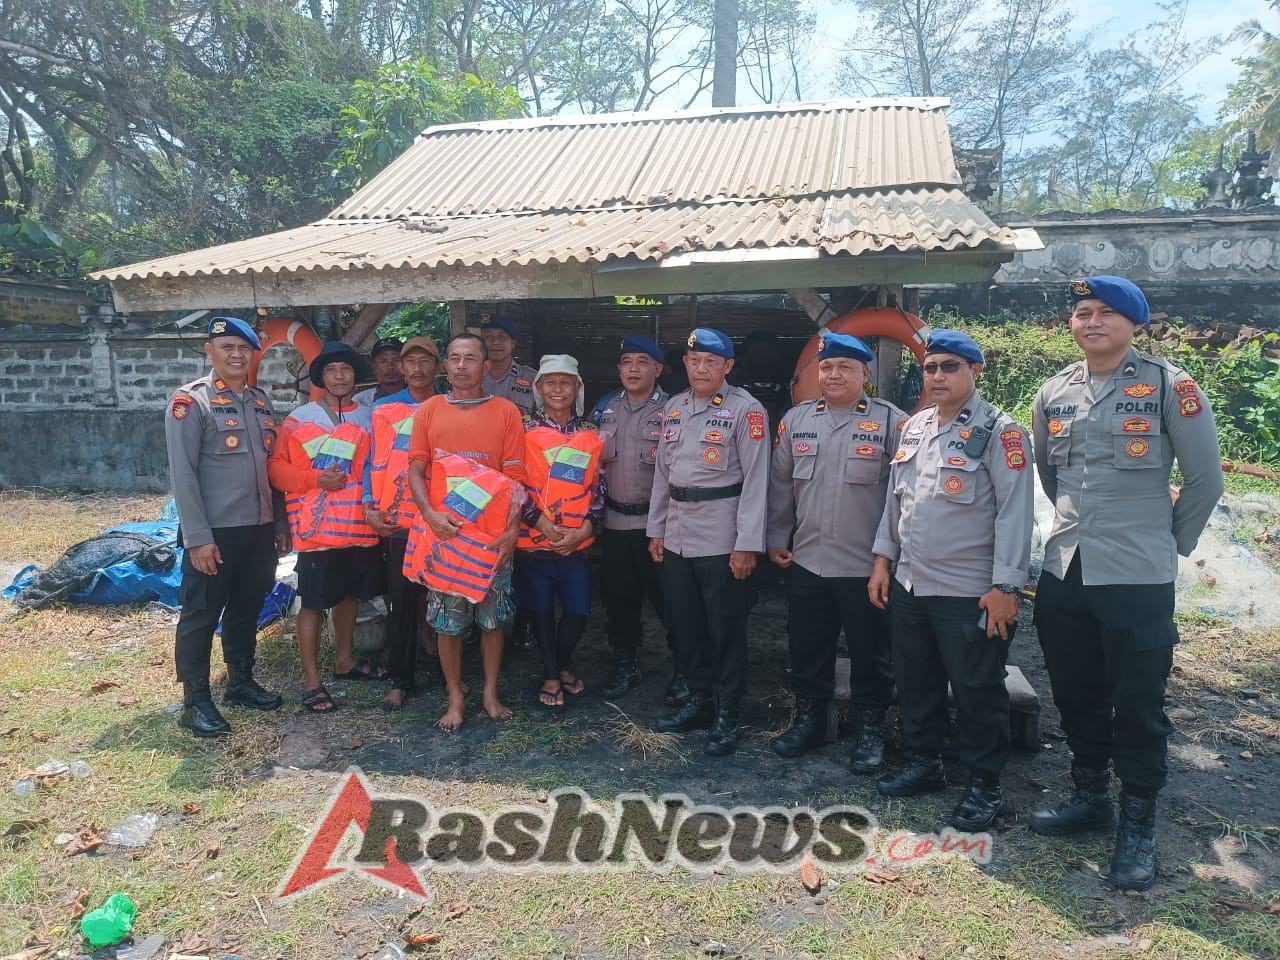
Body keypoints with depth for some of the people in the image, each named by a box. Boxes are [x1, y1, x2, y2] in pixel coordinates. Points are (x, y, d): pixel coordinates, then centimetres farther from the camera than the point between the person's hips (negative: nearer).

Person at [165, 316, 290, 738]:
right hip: (214, 531, -6)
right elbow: (182, 474, -13)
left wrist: (280, 522, 14)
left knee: (246, 609, 16)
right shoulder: (190, 401, -8)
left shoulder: (261, 401, 12)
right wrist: (197, 537, -17)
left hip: (260, 528, 6)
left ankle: (241, 681, 31)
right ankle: (195, 701, 14)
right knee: (201, 615, 4)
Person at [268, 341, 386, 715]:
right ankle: (311, 680, 8)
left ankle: (345, 659, 34)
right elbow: (276, 467, -3)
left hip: (360, 526, 4)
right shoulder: (299, 419, -2)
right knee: (313, 601, 0)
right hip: (317, 528, -4)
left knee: (350, 593, 17)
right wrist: (316, 479, -17)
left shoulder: (368, 419, 8)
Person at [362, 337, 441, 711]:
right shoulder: (384, 410, 6)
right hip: (397, 521, 0)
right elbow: (374, 460, 5)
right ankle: (400, 680, 13)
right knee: (401, 602, 3)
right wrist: (370, 506, -6)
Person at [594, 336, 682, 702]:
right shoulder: (606, 408, 10)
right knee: (618, 597, 13)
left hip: (657, 521, -5)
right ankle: (625, 665, 29)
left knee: (667, 598, 1)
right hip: (615, 520, 5)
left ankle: (683, 670, 16)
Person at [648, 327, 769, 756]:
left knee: (726, 630, 3)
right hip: (677, 537, 7)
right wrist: (656, 529, 13)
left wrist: (747, 545, -16)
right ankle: (699, 701, 33)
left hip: (722, 540, -6)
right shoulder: (674, 408, 12)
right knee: (686, 625, 15)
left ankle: (728, 717, 17)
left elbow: (755, 479, -12)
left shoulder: (745, 410, -9)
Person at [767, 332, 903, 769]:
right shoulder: (796, 420, 7)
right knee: (806, 649, 15)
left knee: (870, 653, 10)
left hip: (867, 566, -3)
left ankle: (870, 729, 27)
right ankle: (809, 720, 33)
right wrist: (776, 538, 10)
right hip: (806, 563, 4)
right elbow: (779, 483, 12)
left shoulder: (891, 421, -5)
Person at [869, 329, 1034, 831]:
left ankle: (984, 785, 23)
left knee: (977, 693, 5)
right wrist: (883, 558, 11)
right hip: (910, 584, 7)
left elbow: (1014, 512, -14)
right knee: (915, 682, 17)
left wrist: (1004, 586, -17)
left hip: (970, 594, -6)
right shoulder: (913, 428, 10)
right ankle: (923, 763, 35)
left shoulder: (999, 431, -10)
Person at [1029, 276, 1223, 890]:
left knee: (1138, 707, 5)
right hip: (1064, 575, 5)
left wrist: (1170, 542, 6)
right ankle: (1089, 798, 34)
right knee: (1076, 697, 15)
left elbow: (1205, 478, -1)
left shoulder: (1168, 386, -7)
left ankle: (1138, 827, 21)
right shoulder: (1054, 394, 7)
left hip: (1139, 580, -4)